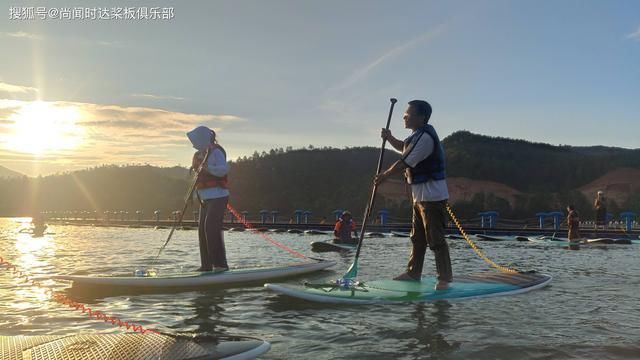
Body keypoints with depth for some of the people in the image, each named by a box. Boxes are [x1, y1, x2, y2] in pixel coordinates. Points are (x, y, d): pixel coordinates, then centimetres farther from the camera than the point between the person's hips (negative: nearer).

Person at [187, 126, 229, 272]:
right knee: (202, 229, 8)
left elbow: (223, 169, -27)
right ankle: (206, 265, 15)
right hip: (206, 198, 10)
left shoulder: (216, 152, -10)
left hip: (218, 196, -10)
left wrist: (208, 168, -38)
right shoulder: (199, 155, 17)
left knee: (211, 227, -18)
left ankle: (220, 263, -14)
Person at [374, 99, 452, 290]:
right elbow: (404, 147, 31)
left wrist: (384, 176, -5)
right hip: (420, 195, 11)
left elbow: (404, 163, -18)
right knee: (417, 237, 16)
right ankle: (413, 272, 26)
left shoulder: (425, 137, -20)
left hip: (432, 196, -11)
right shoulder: (418, 134, 12)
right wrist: (389, 138, 11)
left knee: (435, 239, -6)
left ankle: (445, 278, 2)